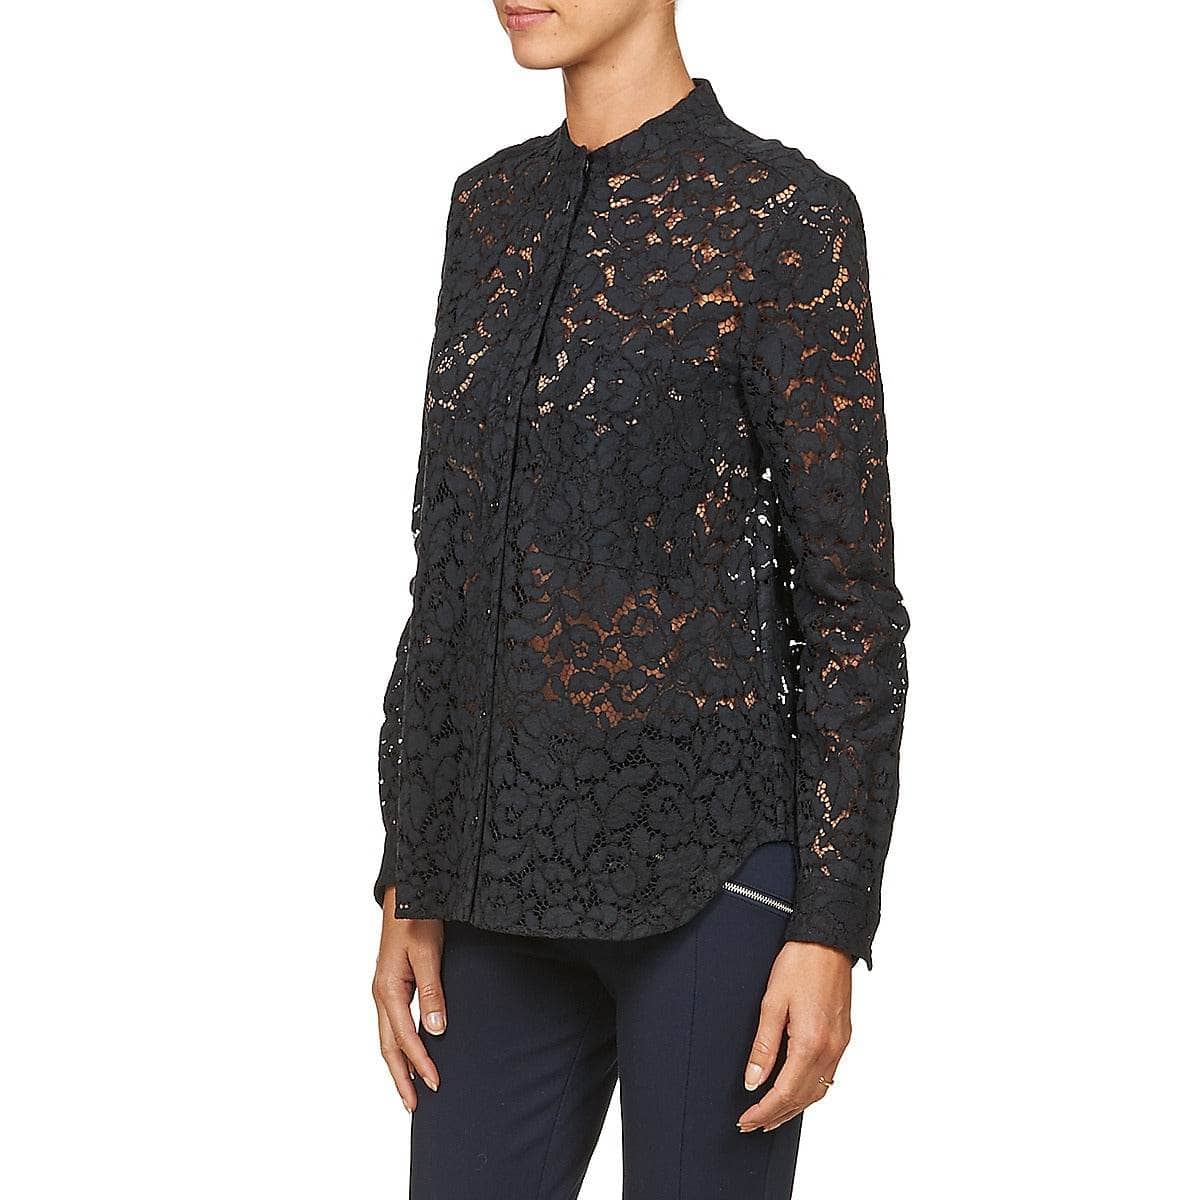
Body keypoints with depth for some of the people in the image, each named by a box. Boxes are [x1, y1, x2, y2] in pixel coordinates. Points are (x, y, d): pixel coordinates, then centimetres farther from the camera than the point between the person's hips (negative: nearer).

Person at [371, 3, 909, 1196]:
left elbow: (850, 595, -8)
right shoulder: (495, 209, 12)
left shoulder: (787, 219, -8)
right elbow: (457, 562, 13)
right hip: (523, 867, 7)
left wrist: (832, 928, -12)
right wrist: (412, 879, 11)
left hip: (708, 862, -6)